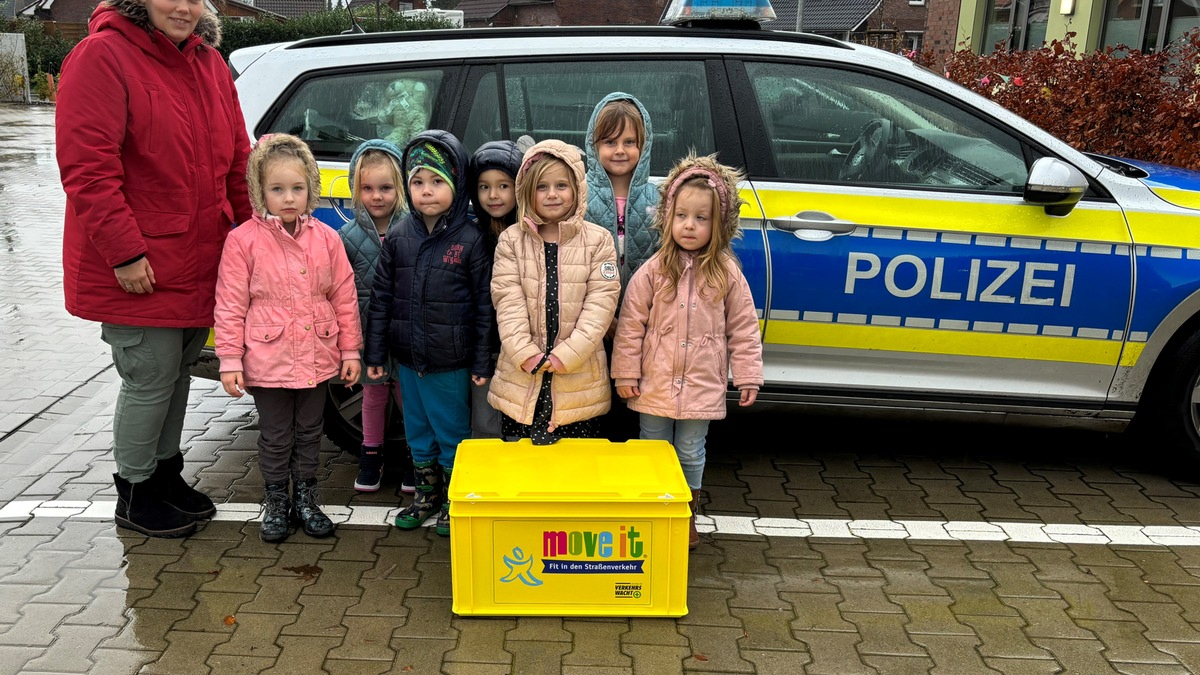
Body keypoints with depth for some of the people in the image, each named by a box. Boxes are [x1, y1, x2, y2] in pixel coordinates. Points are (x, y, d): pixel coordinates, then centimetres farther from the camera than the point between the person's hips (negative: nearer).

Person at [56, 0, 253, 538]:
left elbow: (238, 161, 15)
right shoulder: (102, 56, -12)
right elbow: (86, 167, -18)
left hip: (198, 265, 7)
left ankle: (166, 473, 36)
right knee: (152, 379, 1)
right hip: (138, 270, -7)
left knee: (178, 372, 18)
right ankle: (134, 495, 21)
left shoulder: (211, 65, 10)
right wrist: (125, 251, -21)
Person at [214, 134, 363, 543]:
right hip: (267, 361, -3)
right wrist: (230, 360, -9)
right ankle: (276, 503, 29)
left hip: (317, 359, 3)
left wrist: (350, 350, 5)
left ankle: (306, 500, 32)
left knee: (309, 433, 16)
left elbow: (344, 297, 5)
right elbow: (230, 306, -7)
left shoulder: (326, 238, 0)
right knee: (276, 437, 11)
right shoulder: (244, 240, -9)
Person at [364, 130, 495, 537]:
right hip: (407, 358, 4)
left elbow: (485, 305, -8)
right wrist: (375, 354, 5)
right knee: (417, 432, 18)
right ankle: (426, 494, 36)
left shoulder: (471, 240, -10)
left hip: (450, 362, -4)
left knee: (452, 434, 10)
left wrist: (482, 363, -8)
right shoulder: (398, 237, 1)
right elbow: (380, 299, 6)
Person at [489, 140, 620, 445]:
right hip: (522, 375, 1)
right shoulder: (511, 240, 3)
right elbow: (508, 301, -4)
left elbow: (601, 301, -7)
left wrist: (568, 354, -15)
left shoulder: (598, 240, 0)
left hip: (579, 377, -1)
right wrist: (525, 354, -15)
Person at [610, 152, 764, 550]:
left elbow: (743, 328, 0)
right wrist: (626, 373, -5)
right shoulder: (652, 272, -7)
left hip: (703, 387, 0)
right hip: (655, 384, 0)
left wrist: (748, 377, -2)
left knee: (691, 454, 13)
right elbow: (630, 325, -4)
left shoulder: (727, 274, -5)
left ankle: (687, 518, 33)